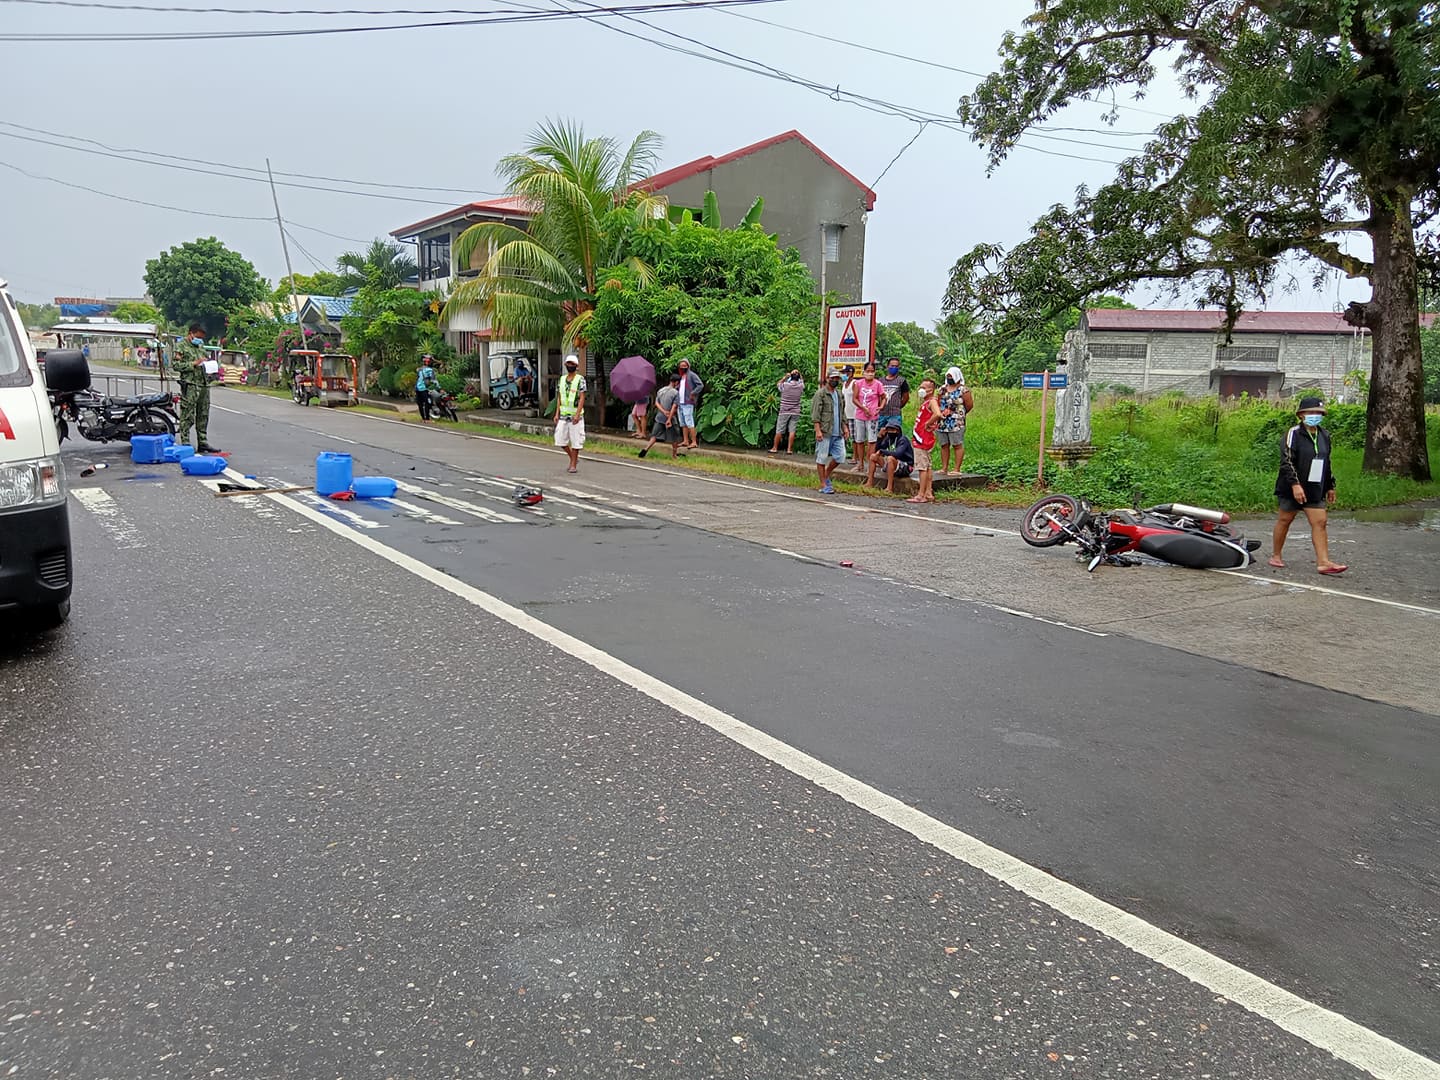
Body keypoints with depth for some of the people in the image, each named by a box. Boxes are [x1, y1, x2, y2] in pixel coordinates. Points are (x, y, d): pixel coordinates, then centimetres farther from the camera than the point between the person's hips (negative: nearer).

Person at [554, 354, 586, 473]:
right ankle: (573, 458, 24)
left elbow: (582, 398, -11)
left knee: (575, 440, -1)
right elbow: (559, 398, 14)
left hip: (575, 415, -5)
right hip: (563, 414, 5)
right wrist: (557, 414, 7)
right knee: (560, 440, 5)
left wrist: (577, 414, -19)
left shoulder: (580, 379, -6)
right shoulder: (562, 379, 11)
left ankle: (573, 464, 9)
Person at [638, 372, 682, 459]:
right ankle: (673, 455, 18)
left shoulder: (660, 390, 7)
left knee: (655, 435, 8)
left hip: (659, 418, 5)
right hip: (671, 418, -4)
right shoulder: (676, 393, -10)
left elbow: (656, 403, 1)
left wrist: (664, 412, -9)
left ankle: (646, 448, -10)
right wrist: (669, 419, -19)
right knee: (674, 437, 11)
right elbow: (674, 407, -17)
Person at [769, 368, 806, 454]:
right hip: (795, 412, 2)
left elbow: (777, 384, 11)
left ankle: (775, 448, 12)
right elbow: (802, 379, 19)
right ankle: (789, 449, 2)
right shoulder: (801, 386, -4)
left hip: (784, 412, -2)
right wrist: (799, 374, 8)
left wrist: (785, 377, 5)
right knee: (792, 431, 3)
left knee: (779, 431, 5)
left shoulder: (785, 385, -11)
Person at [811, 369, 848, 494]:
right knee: (822, 458, -1)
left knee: (840, 457, 4)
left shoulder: (840, 394, 17)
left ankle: (826, 475, 25)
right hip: (825, 432, -7)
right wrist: (818, 430, -18)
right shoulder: (820, 394, -6)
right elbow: (815, 414, -11)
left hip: (838, 433, 7)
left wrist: (844, 427, 15)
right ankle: (823, 485, 5)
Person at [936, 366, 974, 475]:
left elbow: (969, 405, -2)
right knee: (944, 445, 7)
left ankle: (957, 469, -4)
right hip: (942, 423, 6)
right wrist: (939, 413, 3)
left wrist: (960, 414, 5)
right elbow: (938, 403, 19)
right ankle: (944, 468, 12)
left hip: (956, 423, -6)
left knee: (957, 445, -4)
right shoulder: (943, 389, 15)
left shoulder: (963, 390, -4)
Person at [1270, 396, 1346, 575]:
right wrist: (1295, 484, -26)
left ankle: (1323, 562, -8)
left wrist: (1330, 486, 21)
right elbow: (1287, 461, -17)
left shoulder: (1324, 435, 12)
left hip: (1315, 490, 6)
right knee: (1284, 520, 6)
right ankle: (1275, 556, 20)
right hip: (1292, 489, -5)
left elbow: (1327, 463, 21)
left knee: (1319, 522, -4)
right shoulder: (1293, 434, -9)